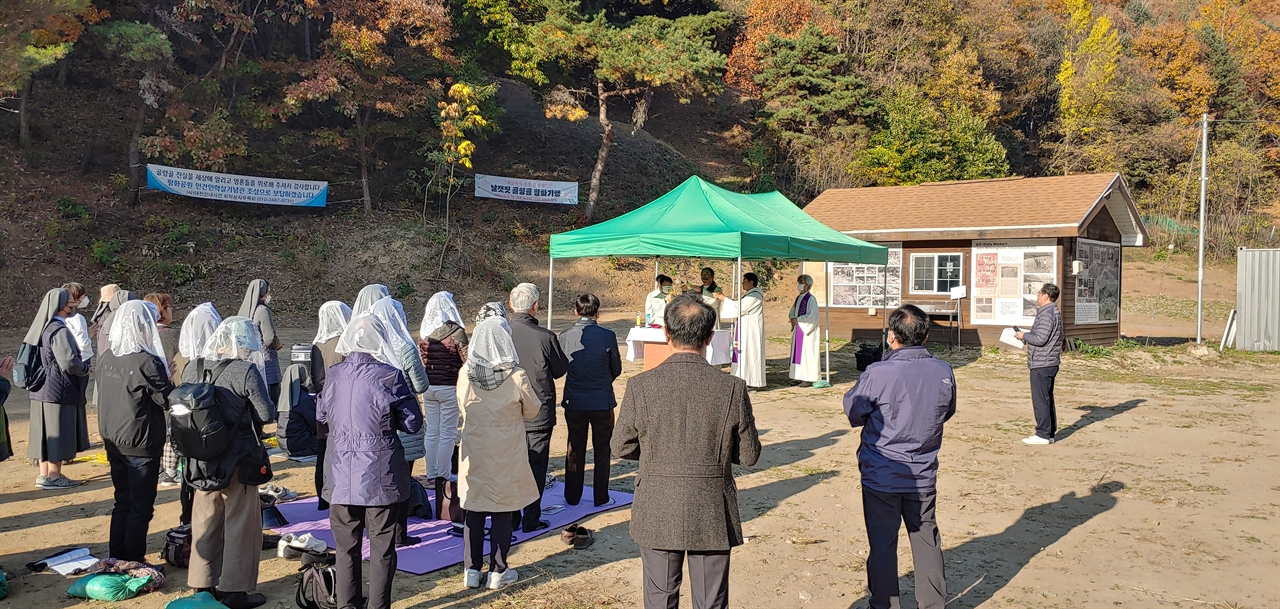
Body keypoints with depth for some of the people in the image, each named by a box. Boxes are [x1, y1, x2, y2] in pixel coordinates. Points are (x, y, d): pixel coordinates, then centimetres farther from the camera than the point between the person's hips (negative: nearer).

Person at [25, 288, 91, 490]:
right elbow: (69, 362, -27)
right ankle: (53, 477, 6)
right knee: (57, 433, -1)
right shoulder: (59, 330, -19)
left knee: (46, 432, 14)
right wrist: (85, 369, -6)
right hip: (59, 390, -9)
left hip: (42, 389, 9)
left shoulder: (43, 327, 9)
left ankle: (44, 475, 21)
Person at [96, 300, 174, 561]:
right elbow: (167, 400, -15)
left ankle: (115, 559, 27)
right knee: (141, 507, 5)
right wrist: (166, 379, 4)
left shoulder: (106, 358, 1)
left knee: (122, 502, 19)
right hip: (142, 444, -7)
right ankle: (133, 564, 11)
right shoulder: (148, 363, -21)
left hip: (112, 442, 7)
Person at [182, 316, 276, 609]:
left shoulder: (192, 369, 0)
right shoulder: (245, 371, -17)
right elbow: (267, 413, -13)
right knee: (240, 524, 7)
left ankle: (203, 585, 28)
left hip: (201, 460, 6)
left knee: (206, 522, 17)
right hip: (238, 461, -6)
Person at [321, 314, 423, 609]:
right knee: (382, 548, 8)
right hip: (381, 478, -3)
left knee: (346, 546, 14)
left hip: (342, 477, 3)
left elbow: (321, 416, 14)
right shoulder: (389, 376, -13)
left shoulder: (333, 375, -1)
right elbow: (412, 423, -8)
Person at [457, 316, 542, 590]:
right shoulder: (516, 377, -17)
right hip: (506, 457, -3)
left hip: (474, 456, 3)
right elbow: (534, 411, -3)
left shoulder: (465, 375, -8)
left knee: (473, 512, 14)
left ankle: (471, 570, 21)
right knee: (502, 514, 9)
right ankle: (497, 572, 17)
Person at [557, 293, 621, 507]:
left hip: (574, 402, 2)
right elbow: (616, 369, 0)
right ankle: (600, 497, 16)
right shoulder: (607, 336, -12)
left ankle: (572, 496, 22)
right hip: (602, 401, -2)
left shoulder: (565, 336, -7)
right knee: (601, 449, 11)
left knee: (575, 449, 15)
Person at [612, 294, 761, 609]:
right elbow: (749, 454, -3)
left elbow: (621, 447, -1)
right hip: (713, 515, 0)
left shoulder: (641, 386, -12)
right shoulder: (732, 388, -12)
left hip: (657, 514, 0)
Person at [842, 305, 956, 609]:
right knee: (926, 540, 17)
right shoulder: (944, 372, -8)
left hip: (881, 477, -3)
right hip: (923, 476, 3)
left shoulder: (877, 373, -20)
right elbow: (947, 412, 8)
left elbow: (854, 414, -7)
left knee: (883, 544, 9)